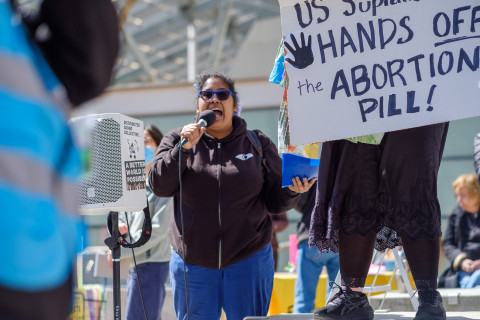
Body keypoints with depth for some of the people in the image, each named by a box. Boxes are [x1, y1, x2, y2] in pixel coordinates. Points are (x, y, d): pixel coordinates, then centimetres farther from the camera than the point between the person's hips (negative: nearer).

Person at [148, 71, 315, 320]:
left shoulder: (258, 144, 6)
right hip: (193, 263, 1)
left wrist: (292, 191, -17)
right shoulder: (177, 140, 7)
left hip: (249, 260, 0)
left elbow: (275, 202, 5)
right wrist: (184, 148, -16)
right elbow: (159, 186, -5)